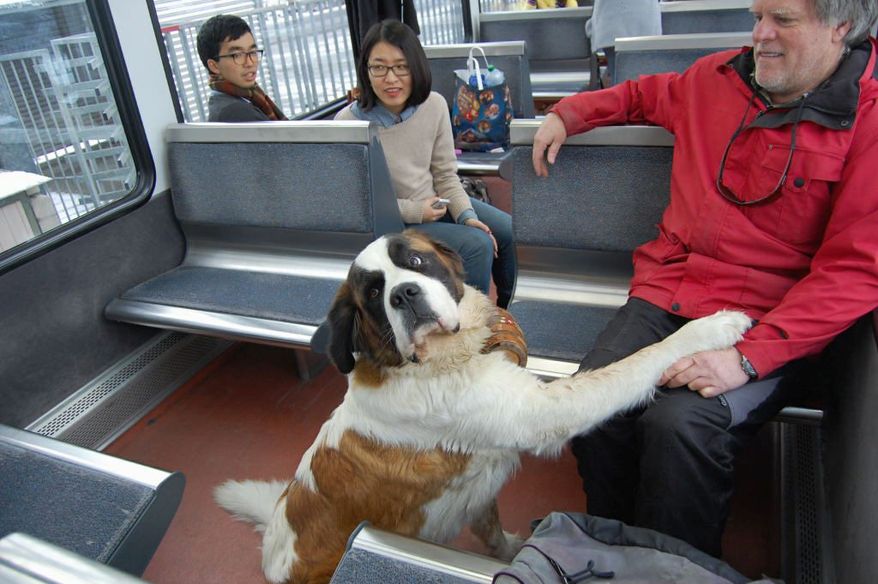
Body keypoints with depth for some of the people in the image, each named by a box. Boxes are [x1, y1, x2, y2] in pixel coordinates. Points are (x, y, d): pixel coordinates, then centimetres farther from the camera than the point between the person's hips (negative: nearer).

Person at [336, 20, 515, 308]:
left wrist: (466, 215, -14)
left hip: (434, 204, 6)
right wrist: (415, 211, -19)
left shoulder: (434, 105, -8)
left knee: (510, 232, 1)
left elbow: (445, 174, 1)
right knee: (476, 245, -22)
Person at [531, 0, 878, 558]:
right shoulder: (719, 76, 10)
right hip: (664, 295, 4)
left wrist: (749, 356, -21)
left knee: (681, 423, -31)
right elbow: (645, 94, 33)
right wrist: (567, 114, 20)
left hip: (766, 325, -4)